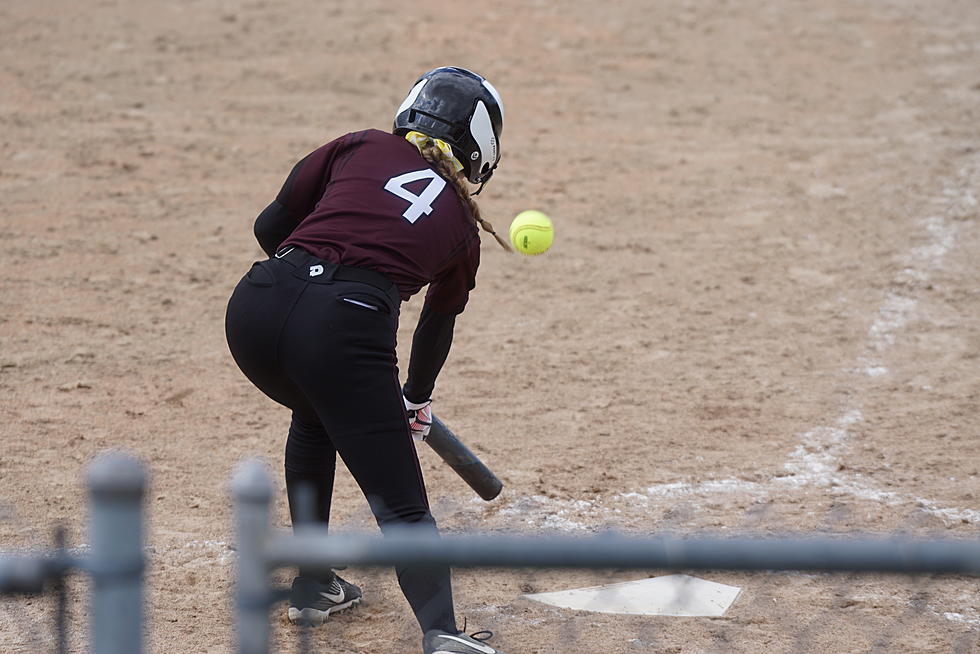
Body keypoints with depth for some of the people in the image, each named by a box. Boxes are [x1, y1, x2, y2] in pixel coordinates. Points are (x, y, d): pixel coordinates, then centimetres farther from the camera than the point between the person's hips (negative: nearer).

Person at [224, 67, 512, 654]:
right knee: (400, 503, 3)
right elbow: (438, 326, 36)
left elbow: (270, 225, 17)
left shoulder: (363, 146, 21)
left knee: (315, 413, 35)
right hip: (345, 330, -3)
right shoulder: (462, 225, 21)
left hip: (256, 304, 4)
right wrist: (417, 400, 54)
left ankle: (313, 586, 39)